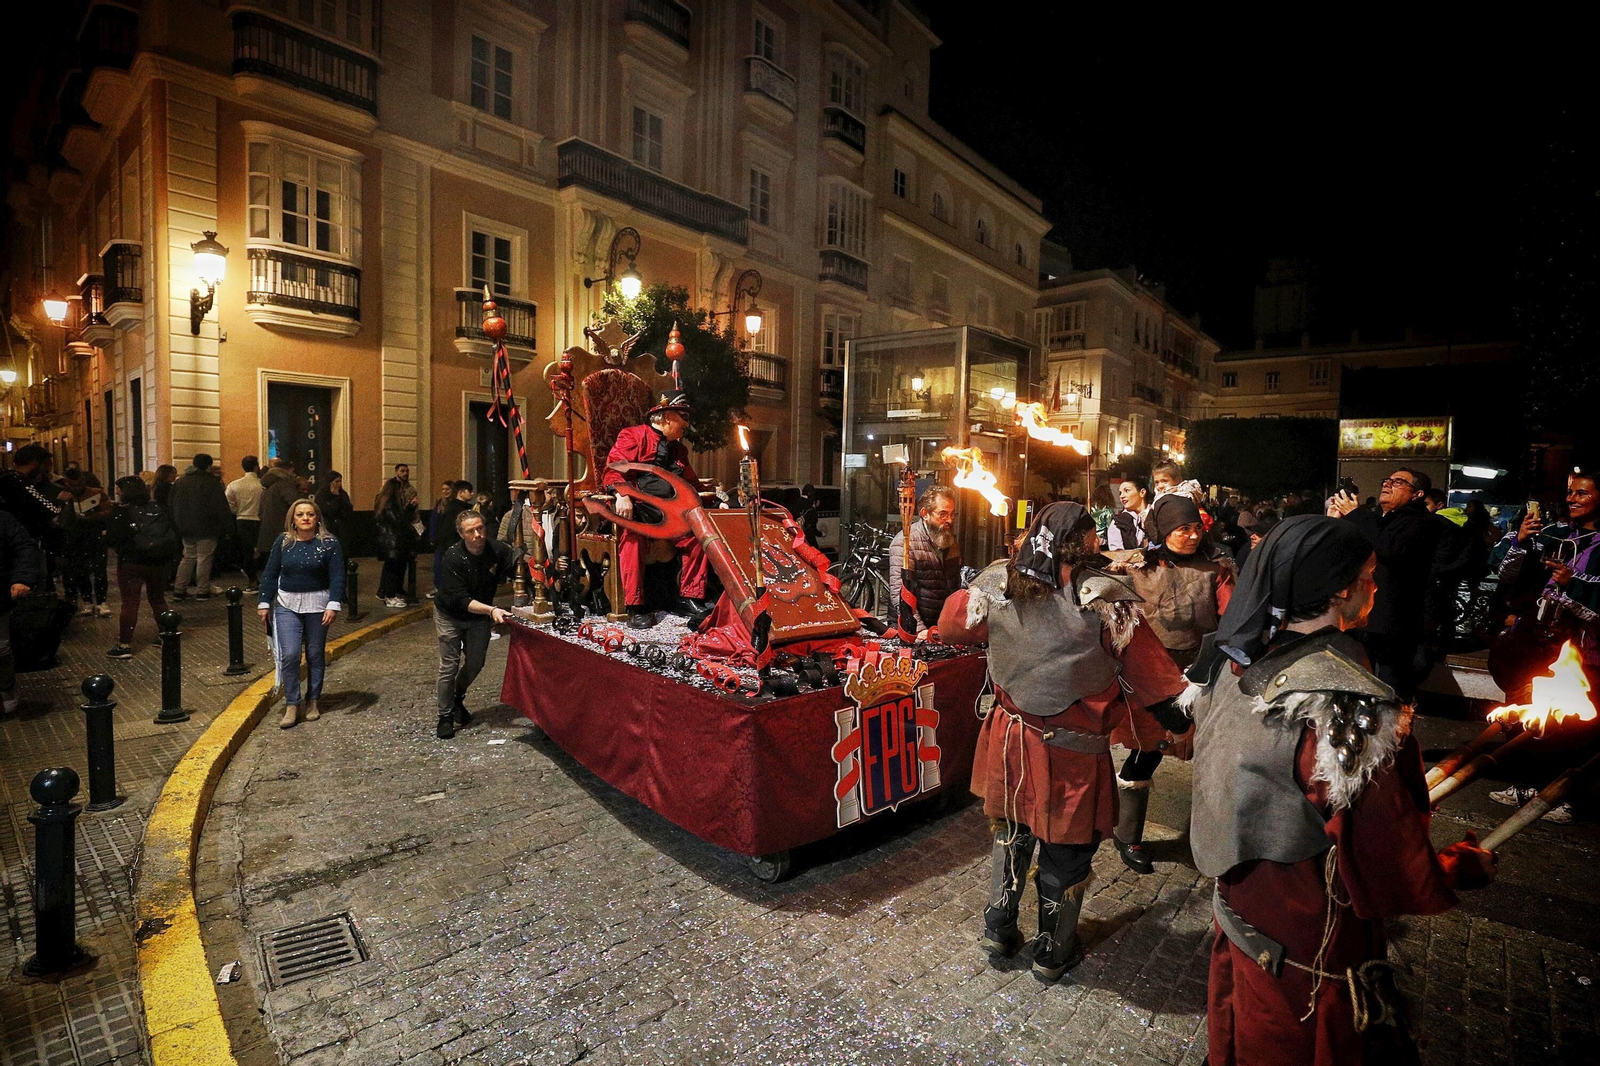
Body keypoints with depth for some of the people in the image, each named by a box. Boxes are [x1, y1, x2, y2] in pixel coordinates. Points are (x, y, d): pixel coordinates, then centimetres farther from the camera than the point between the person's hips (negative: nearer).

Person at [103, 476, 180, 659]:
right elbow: (175, 534, 4)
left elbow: (112, 539, -13)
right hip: (158, 562, 5)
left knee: (130, 603, -2)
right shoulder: (158, 509, 4)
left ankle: (124, 645, -1)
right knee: (158, 600, 18)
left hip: (132, 563, -5)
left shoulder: (121, 513, -9)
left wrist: (106, 534, 8)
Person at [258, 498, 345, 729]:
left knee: (315, 655, 8)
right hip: (287, 605, 2)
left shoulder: (329, 543, -6)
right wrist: (264, 603, 7)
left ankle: (313, 701, 22)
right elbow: (270, 574, 9)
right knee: (289, 654, -7)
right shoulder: (283, 542, 3)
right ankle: (291, 705, 4)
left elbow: (337, 576, -8)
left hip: (317, 605, -2)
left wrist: (333, 605, -16)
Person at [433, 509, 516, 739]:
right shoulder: (453, 557, -29)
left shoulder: (498, 550, -21)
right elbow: (461, 600, -31)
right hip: (451, 615, -3)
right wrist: (492, 610, -45)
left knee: (475, 663, 12)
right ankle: (445, 716, 16)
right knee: (449, 666, -1)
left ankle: (458, 699, 40)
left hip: (480, 616, 4)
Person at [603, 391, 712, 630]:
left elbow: (691, 482, 33)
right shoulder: (634, 436, 4)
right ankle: (636, 607, -32)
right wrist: (622, 494, -27)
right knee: (631, 533, -37)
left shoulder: (678, 448, 27)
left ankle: (690, 597, -5)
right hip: (637, 508, -6)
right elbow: (613, 469, -8)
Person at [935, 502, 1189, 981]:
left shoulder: (997, 584, -9)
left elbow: (951, 624, 7)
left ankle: (997, 929, 38)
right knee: (1066, 849, 17)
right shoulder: (1104, 598, -19)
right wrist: (1184, 721, -1)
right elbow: (1150, 676, -14)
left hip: (1011, 738, 4)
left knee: (1011, 832, 24)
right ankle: (1053, 952, 35)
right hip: (1072, 750, -3)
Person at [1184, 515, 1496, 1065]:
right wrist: (1469, 866, -5)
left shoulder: (1233, 663, -10)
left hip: (1238, 905, 6)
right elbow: (1391, 871, -24)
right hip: (1311, 947, -6)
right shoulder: (1348, 705, -32)